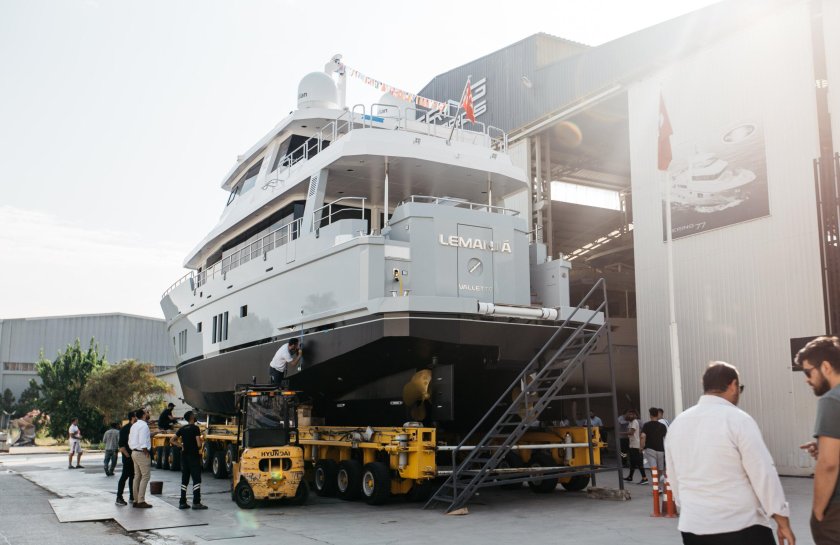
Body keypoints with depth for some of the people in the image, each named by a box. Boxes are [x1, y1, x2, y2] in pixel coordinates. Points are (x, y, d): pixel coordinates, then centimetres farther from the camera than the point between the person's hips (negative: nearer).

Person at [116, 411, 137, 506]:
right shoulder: (125, 429, -10)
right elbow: (121, 446, -13)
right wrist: (128, 456, -15)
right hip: (128, 458, -7)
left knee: (133, 476, 11)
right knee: (125, 476, -5)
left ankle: (132, 497, 19)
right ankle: (119, 498, 1)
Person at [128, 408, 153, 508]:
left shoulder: (134, 425, 14)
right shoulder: (144, 425, -15)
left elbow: (130, 441, 16)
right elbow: (143, 442, -22)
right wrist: (146, 453, -15)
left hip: (134, 452, 10)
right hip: (142, 453, -10)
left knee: (137, 476, 13)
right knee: (145, 476, -6)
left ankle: (136, 500, 17)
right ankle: (141, 501, -8)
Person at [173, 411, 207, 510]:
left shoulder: (182, 429, 9)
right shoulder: (195, 428, -11)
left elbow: (173, 440, 13)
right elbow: (198, 444, -18)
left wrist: (181, 446, 8)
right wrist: (199, 448, 3)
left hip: (184, 456, 7)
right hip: (194, 456, -7)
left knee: (184, 479, 11)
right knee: (196, 479, -4)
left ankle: (182, 502, 12)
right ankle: (196, 502, -8)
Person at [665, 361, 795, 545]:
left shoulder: (676, 424, 6)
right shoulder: (738, 420, -10)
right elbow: (763, 474, -11)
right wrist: (783, 522, -3)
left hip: (692, 527, 5)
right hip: (741, 527, -5)